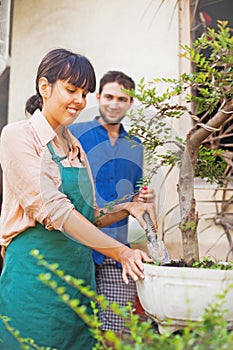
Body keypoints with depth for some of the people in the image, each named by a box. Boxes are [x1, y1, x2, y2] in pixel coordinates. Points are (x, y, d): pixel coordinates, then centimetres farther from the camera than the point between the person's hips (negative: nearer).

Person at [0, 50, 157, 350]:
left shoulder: (74, 147, 13)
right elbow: (52, 209, -19)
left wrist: (126, 208, -4)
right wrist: (121, 252, -23)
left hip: (80, 275, 7)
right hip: (35, 277, -6)